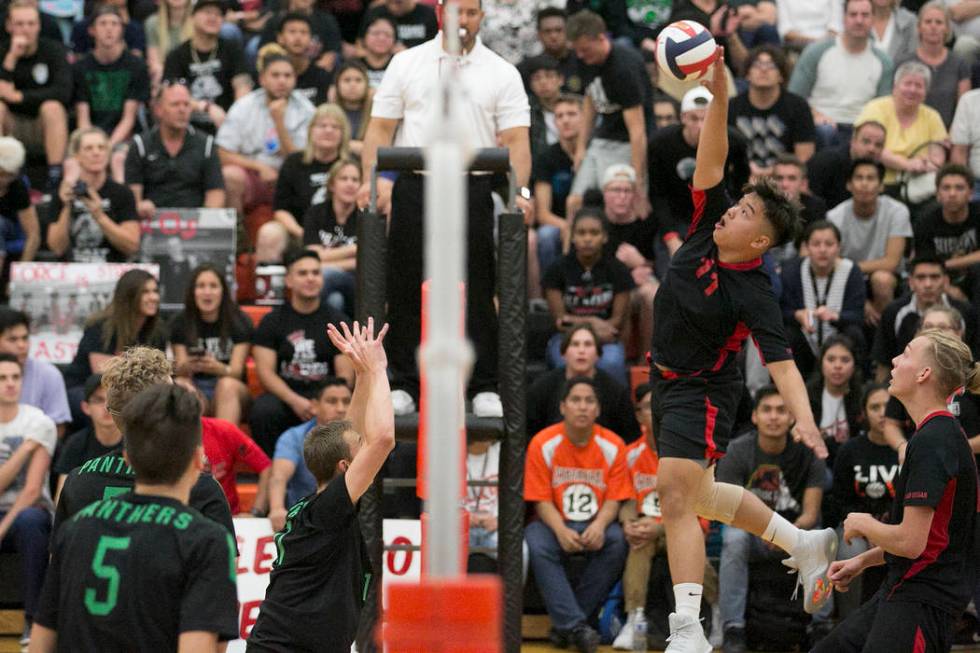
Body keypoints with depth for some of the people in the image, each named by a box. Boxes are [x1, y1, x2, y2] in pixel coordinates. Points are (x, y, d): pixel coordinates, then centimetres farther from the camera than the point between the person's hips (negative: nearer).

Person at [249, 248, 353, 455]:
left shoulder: (337, 321, 10)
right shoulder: (272, 321, 8)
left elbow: (345, 375, 4)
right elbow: (265, 371, -1)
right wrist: (295, 401, -18)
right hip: (285, 395, 0)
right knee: (262, 411, -34)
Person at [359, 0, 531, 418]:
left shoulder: (501, 73, 7)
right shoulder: (407, 63, 10)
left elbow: (516, 138, 0)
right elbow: (381, 127, 8)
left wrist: (521, 191, -15)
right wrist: (368, 180, -5)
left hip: (472, 191, -1)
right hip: (414, 189, 1)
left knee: (476, 291, -1)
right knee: (407, 290, 3)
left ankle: (485, 388, 6)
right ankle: (404, 386, 11)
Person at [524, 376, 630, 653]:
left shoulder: (612, 445, -3)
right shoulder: (543, 444, -6)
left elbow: (614, 500, -3)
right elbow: (542, 501, -7)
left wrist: (599, 525, -26)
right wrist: (561, 531, -27)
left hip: (595, 526, 1)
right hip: (555, 523, -1)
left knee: (616, 541, -31)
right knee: (537, 545, -34)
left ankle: (564, 625, -25)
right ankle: (576, 625, -38)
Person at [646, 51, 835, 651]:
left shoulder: (755, 294, -23)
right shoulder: (707, 227, -6)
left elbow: (781, 360, -28)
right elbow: (712, 159, -12)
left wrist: (806, 421, -42)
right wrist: (720, 94, -25)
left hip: (703, 392, -8)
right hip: (668, 381, 8)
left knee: (676, 494, -21)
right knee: (699, 496, 21)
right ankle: (806, 544, 37)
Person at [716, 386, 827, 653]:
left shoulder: (808, 453, -10)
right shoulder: (738, 451, -12)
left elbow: (810, 514, -12)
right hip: (752, 530, -1)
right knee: (734, 539, -35)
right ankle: (733, 630, -34)